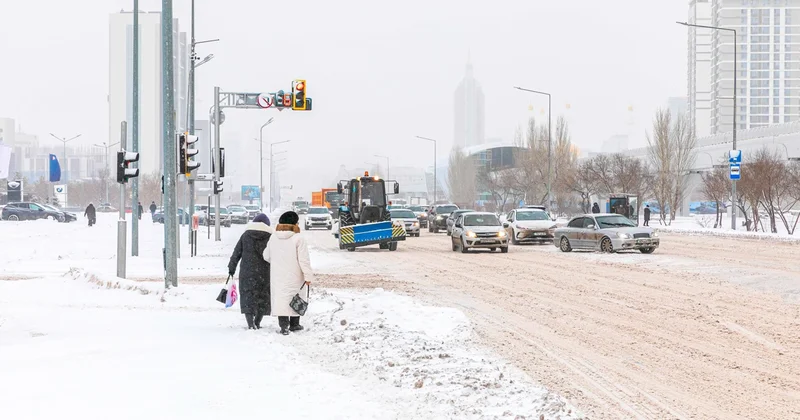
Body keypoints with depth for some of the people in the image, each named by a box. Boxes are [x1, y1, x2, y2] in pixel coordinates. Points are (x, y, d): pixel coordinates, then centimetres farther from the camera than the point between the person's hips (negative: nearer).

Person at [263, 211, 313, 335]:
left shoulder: (273, 238, 4)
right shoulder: (298, 238, -13)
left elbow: (266, 256, 15)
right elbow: (304, 260, -15)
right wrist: (308, 276, -9)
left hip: (278, 277, 3)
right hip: (294, 277, -3)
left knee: (281, 298, 3)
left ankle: (283, 325, -7)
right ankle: (294, 324, 22)